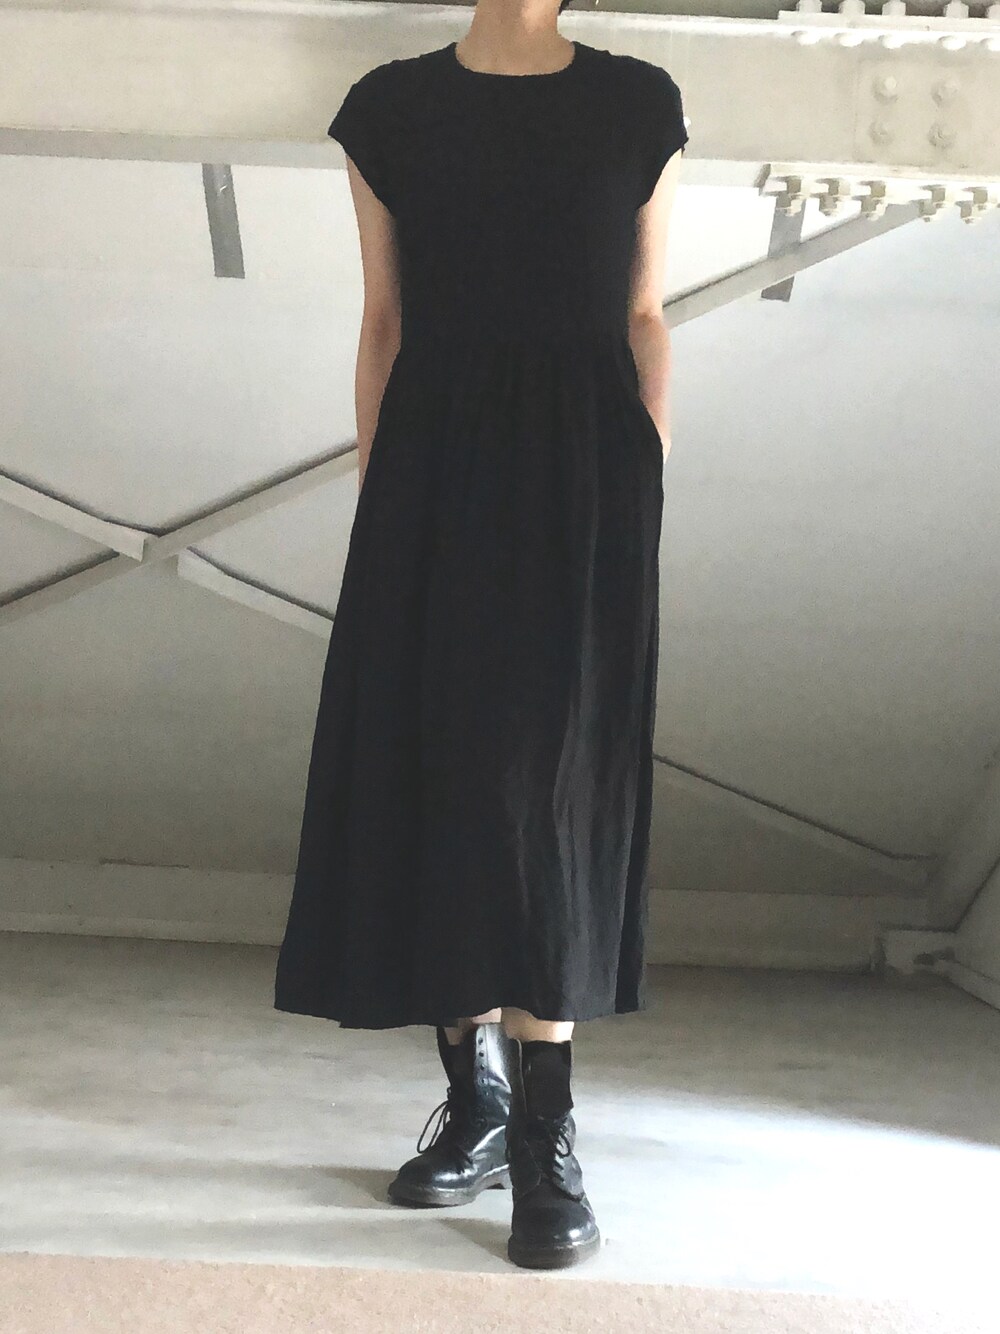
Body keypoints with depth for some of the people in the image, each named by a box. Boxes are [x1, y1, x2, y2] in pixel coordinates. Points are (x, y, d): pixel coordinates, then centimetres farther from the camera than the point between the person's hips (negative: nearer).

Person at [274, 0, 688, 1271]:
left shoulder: (640, 104, 6)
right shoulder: (390, 107, 8)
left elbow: (645, 319, 6)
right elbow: (384, 324, 9)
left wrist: (646, 491, 0)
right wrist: (376, 488, 4)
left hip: (583, 466, -2)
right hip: (438, 463, 2)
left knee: (548, 773, -7)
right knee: (435, 768, 2)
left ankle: (545, 1136, -1)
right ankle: (476, 1097, 16)